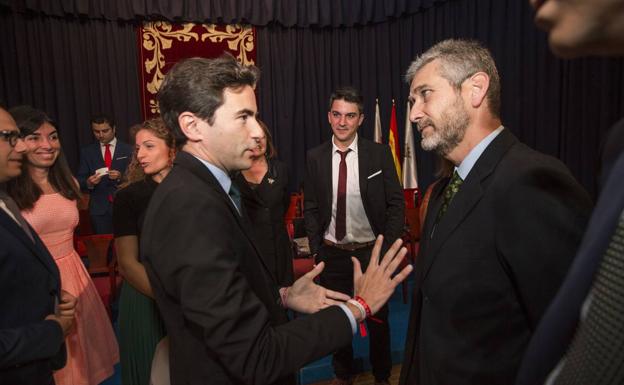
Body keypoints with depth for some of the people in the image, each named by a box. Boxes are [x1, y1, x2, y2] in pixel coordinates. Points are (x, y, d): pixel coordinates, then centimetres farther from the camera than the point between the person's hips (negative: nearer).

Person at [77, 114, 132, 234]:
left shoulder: (128, 150, 3)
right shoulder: (87, 152, 8)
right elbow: (80, 180, 6)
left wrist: (121, 177, -19)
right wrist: (88, 183, -15)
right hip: (99, 208, 1)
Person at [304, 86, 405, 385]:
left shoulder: (380, 154, -6)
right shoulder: (315, 157, -2)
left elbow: (396, 204, -4)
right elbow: (310, 208, 3)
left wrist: (389, 247, -9)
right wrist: (316, 250, -1)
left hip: (372, 251, -1)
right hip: (332, 252, 2)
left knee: (378, 318, 16)